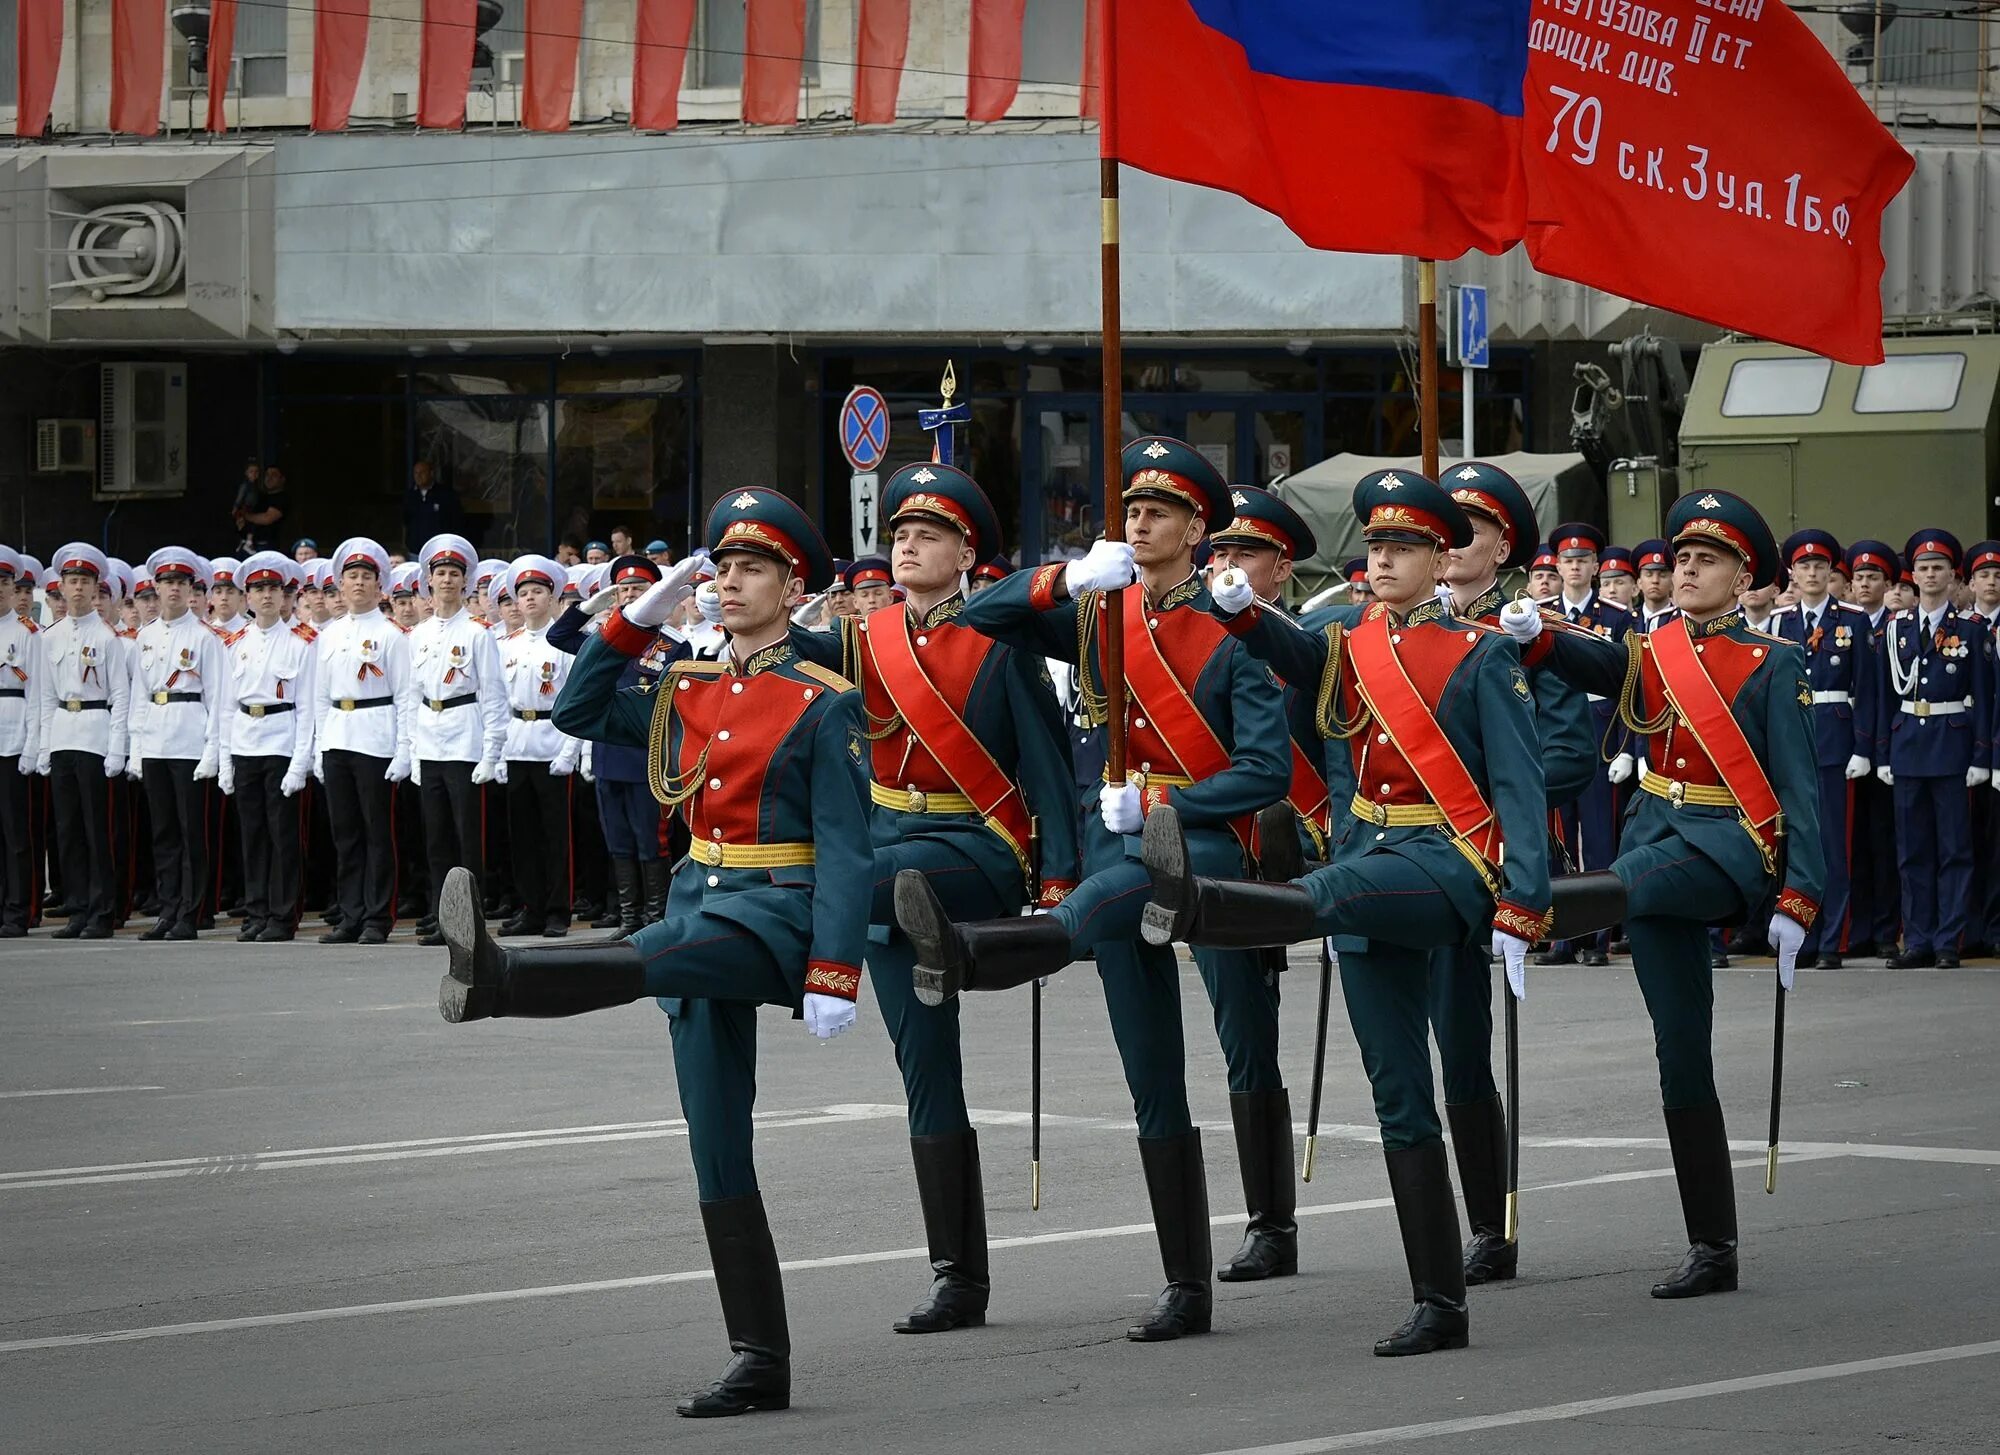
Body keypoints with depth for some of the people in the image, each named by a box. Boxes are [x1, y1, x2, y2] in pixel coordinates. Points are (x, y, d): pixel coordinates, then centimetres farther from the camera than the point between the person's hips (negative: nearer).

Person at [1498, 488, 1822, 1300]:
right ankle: (1711, 1250, 4)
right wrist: (1537, 635, -32)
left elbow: (1799, 789, -7)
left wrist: (1797, 900, -15)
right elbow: (1598, 665, -10)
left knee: (1620, 889, -36)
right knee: (1682, 1053, 2)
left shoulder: (1772, 665, -3)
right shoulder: (1656, 653, 11)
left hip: (1730, 846, -4)